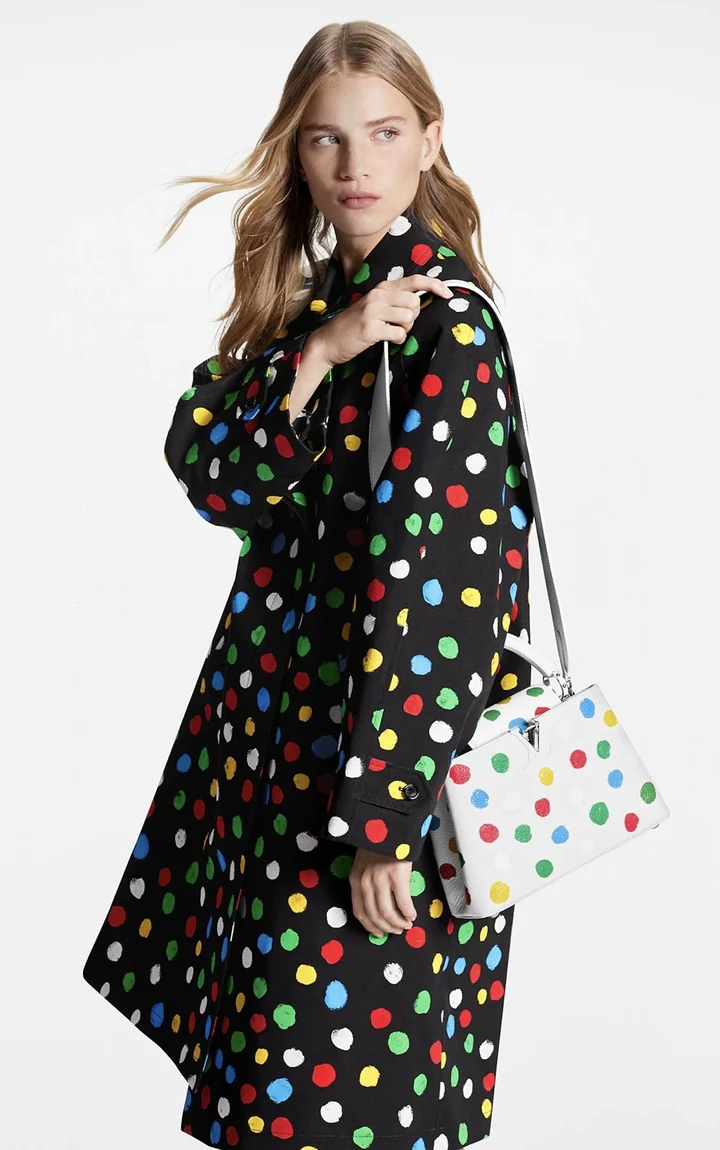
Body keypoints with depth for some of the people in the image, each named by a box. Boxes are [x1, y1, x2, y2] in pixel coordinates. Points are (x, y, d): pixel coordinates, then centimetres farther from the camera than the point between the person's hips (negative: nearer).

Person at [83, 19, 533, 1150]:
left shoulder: (444, 322, -16)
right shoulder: (305, 294, 6)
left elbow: (437, 578, -21)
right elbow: (204, 465, -5)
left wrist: (386, 817, -23)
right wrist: (318, 352, -20)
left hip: (391, 727, -7)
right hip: (281, 700, 7)